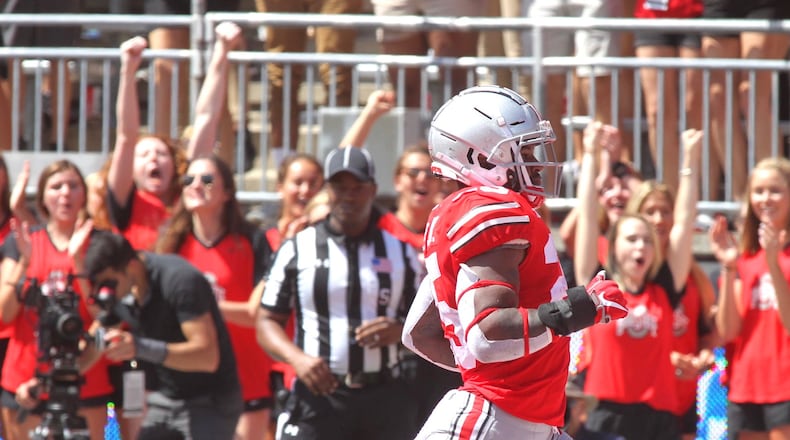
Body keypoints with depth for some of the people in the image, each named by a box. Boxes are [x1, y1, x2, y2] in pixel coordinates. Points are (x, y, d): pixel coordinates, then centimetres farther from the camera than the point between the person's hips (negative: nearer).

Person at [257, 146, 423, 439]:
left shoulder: (400, 251, 11)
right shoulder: (296, 250, 6)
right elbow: (267, 321, 6)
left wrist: (399, 332, -10)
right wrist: (297, 358, -14)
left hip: (384, 402, 2)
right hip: (317, 396, -2)